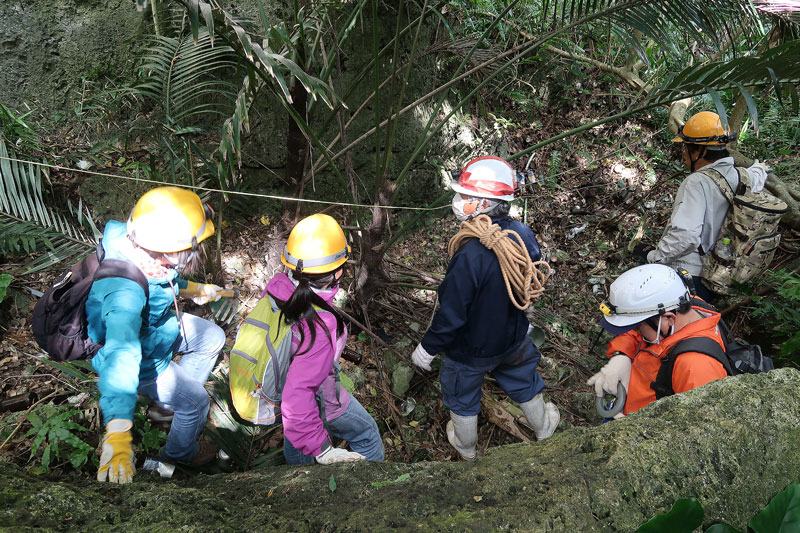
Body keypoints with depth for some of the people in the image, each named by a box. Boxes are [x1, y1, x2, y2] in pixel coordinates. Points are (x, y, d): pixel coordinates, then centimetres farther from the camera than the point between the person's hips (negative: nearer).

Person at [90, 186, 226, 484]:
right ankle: (180, 452, 40)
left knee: (213, 338, 18)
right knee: (196, 400, 8)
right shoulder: (125, 292, -45)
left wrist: (195, 289, 21)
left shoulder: (135, 243, -20)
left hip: (156, 324, 8)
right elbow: (121, 357, -56)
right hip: (143, 361, -8)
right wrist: (118, 434, -63)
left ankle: (175, 399, 39)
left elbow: (167, 277, 4)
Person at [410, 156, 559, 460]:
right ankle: (543, 427, 58)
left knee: (461, 394, 23)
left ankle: (466, 446, 49)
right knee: (522, 380, 32)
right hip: (513, 338, 6)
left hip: (472, 349, -5)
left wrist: (428, 347, -14)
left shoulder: (471, 255, -38)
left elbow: (452, 314, -30)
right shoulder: (524, 235, -17)